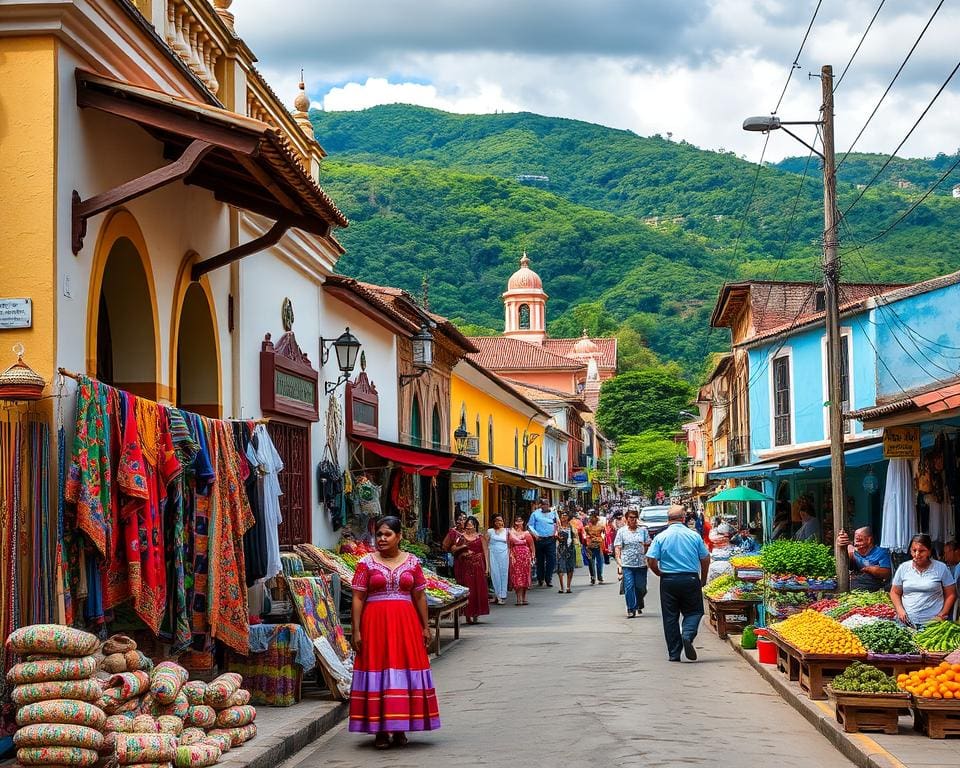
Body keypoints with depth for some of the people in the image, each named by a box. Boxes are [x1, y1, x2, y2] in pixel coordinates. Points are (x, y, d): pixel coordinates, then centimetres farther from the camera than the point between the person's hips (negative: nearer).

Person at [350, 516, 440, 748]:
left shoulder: (412, 562, 7)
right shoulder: (366, 563, 1)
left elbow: (420, 596, 9)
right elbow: (358, 598, -2)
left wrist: (425, 627, 5)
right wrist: (356, 631, -8)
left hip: (405, 623, 2)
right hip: (375, 623, -2)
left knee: (405, 670, 2)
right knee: (377, 671, -2)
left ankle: (400, 728, 13)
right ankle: (380, 730, 6)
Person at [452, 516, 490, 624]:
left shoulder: (480, 537, 7)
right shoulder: (461, 537, 6)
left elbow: (485, 553, 6)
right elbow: (453, 549, 6)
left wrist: (487, 567, 0)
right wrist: (461, 547, -12)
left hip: (478, 566, 1)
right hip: (465, 567, 0)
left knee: (478, 590, -1)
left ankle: (475, 614, 9)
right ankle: (468, 614, -1)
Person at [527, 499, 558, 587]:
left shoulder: (553, 513, 11)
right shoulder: (535, 513, 6)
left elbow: (557, 524, 16)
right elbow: (530, 525, 4)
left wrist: (556, 533, 0)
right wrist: (535, 534, -8)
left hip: (550, 540, 0)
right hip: (539, 540, 0)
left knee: (551, 559, -7)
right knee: (540, 560, 6)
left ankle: (549, 579, 0)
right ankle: (540, 579, 17)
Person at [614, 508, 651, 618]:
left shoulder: (643, 530, 7)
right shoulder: (621, 531, 3)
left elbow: (647, 545, 11)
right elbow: (617, 548, -1)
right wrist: (619, 563, -9)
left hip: (641, 564, 1)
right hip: (627, 564, -1)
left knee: (641, 587, 6)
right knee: (629, 587, -6)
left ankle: (639, 604, 31)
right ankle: (631, 609, 1)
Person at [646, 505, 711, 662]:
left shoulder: (660, 537, -2)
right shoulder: (694, 536, -1)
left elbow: (651, 561, -7)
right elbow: (706, 559, 4)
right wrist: (703, 579, 19)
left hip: (668, 580, 1)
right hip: (691, 579, 0)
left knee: (670, 617, 7)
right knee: (694, 611, 12)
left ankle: (674, 654, 7)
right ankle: (687, 635, -16)